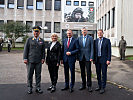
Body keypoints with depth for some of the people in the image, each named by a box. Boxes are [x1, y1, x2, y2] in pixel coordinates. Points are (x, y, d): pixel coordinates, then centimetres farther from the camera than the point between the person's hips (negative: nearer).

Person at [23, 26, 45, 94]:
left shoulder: (42, 41, 10)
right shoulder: (29, 40, 5)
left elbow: (43, 51, 11)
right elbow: (26, 49, 2)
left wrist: (43, 58, 2)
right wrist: (25, 58, -5)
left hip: (39, 61, 2)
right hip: (30, 60, -1)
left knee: (38, 75, 6)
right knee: (29, 75, 5)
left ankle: (38, 88, 17)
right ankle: (29, 88, 18)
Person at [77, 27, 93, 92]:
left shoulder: (90, 38, 1)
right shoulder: (79, 38, 9)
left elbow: (92, 48, -3)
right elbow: (78, 48, 9)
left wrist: (91, 57, -11)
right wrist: (78, 56, 1)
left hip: (87, 57, -3)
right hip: (81, 57, 3)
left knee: (88, 72, -1)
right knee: (82, 71, 9)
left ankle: (89, 86, 8)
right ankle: (83, 85, 20)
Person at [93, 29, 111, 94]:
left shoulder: (107, 40, -3)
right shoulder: (95, 41, 9)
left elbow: (109, 51, -5)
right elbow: (94, 50, 11)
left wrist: (108, 60, -12)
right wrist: (94, 59, 7)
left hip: (104, 60, -4)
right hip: (97, 60, 4)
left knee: (103, 74, 1)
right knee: (98, 73, 10)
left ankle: (103, 88, 9)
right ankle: (99, 86, 22)